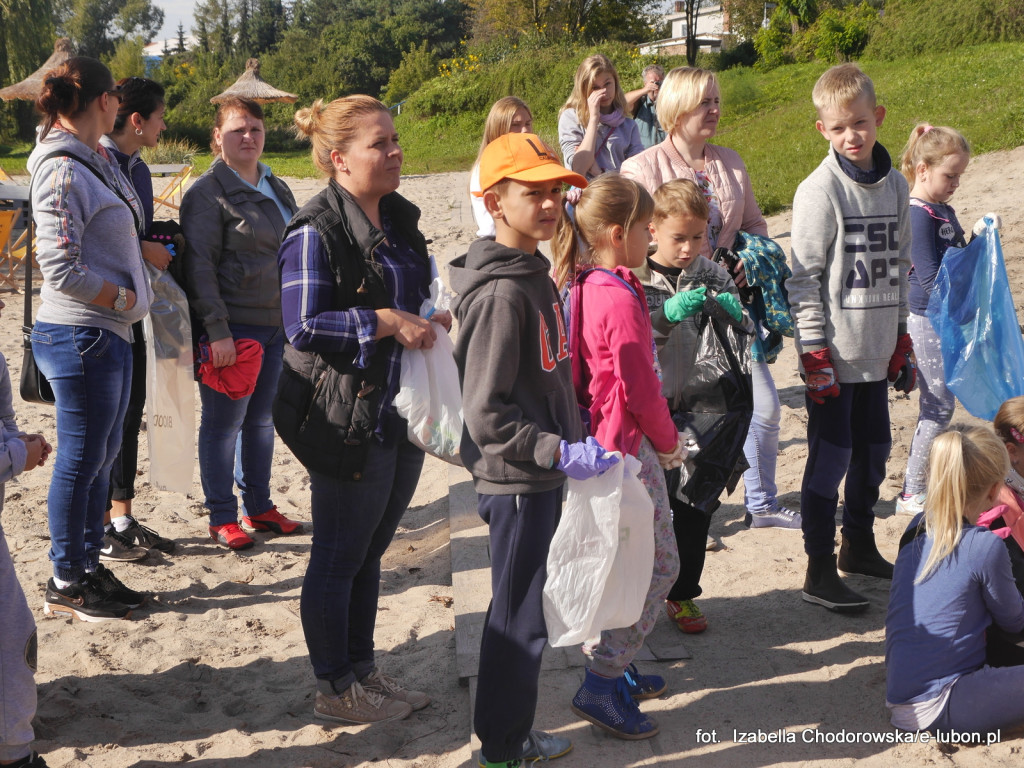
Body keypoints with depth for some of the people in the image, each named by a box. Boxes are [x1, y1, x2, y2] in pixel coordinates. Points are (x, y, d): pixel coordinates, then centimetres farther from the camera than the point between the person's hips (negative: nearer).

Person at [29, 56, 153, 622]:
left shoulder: (97, 160, 11)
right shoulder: (63, 172, -17)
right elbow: (61, 269, -21)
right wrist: (125, 298, -13)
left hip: (109, 332, 9)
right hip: (80, 335, -9)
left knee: (102, 453, 16)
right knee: (81, 458, 1)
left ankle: (88, 566, 29)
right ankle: (65, 583, 14)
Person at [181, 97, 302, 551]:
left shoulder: (277, 189, 15)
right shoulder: (208, 193, -8)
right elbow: (199, 266, -13)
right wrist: (217, 330, -19)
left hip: (276, 324, 7)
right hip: (234, 327, -7)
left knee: (262, 419, 14)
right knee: (225, 422, 0)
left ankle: (258, 507, 25)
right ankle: (222, 517, 10)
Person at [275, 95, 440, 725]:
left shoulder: (401, 219, 11)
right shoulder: (316, 232, -15)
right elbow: (304, 325, -20)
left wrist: (433, 319, 3)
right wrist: (385, 321, -23)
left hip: (402, 410, 8)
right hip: (347, 419, -8)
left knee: (369, 552, 18)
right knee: (339, 555, 5)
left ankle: (362, 670, 31)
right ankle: (335, 689, 19)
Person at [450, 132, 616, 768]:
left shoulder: (534, 275, 10)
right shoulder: (501, 292, -20)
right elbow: (486, 415, -23)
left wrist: (573, 439, 17)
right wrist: (561, 453, -25)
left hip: (539, 477, 9)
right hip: (516, 482, -9)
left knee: (521, 613, 18)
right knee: (520, 620, 2)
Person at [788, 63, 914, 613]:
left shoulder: (895, 185, 8)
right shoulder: (821, 190, -10)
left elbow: (900, 267, 15)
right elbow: (804, 277, -11)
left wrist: (902, 342, 15)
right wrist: (815, 353, -14)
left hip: (877, 354, 6)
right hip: (835, 354, -6)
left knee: (874, 453, 15)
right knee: (830, 459, -2)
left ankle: (859, 545, 33)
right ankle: (820, 571, 7)